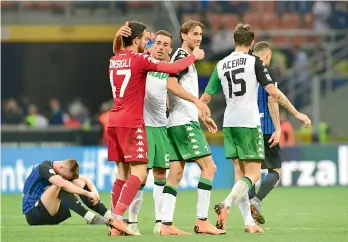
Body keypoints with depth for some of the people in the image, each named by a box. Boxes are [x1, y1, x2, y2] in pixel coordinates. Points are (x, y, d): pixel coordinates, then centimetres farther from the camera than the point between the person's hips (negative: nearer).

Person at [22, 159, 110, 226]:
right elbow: (62, 184, -36)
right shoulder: (44, 167, -20)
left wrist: (94, 192, -18)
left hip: (52, 214, 8)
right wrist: (87, 193, -35)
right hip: (33, 214, -8)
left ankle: (108, 215, -13)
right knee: (59, 186, -31)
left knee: (78, 182, -3)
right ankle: (91, 218, -37)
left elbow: (86, 181, 5)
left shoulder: (65, 171, 5)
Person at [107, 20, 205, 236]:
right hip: (131, 122, -8)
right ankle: (117, 217, -20)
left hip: (114, 121, 8)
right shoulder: (140, 60, -9)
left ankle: (115, 226, 5)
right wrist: (194, 56, 2)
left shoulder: (115, 60, 12)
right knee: (139, 172, -8)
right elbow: (173, 68, -12)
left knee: (123, 172, 9)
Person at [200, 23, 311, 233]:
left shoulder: (221, 65, 8)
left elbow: (205, 97, 13)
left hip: (229, 123, 5)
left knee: (240, 173, 10)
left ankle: (248, 222, 6)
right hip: (249, 123, -5)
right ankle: (226, 205, -27)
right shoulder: (254, 62, -6)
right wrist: (296, 113, -5)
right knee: (253, 174, -4)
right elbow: (273, 92, -12)